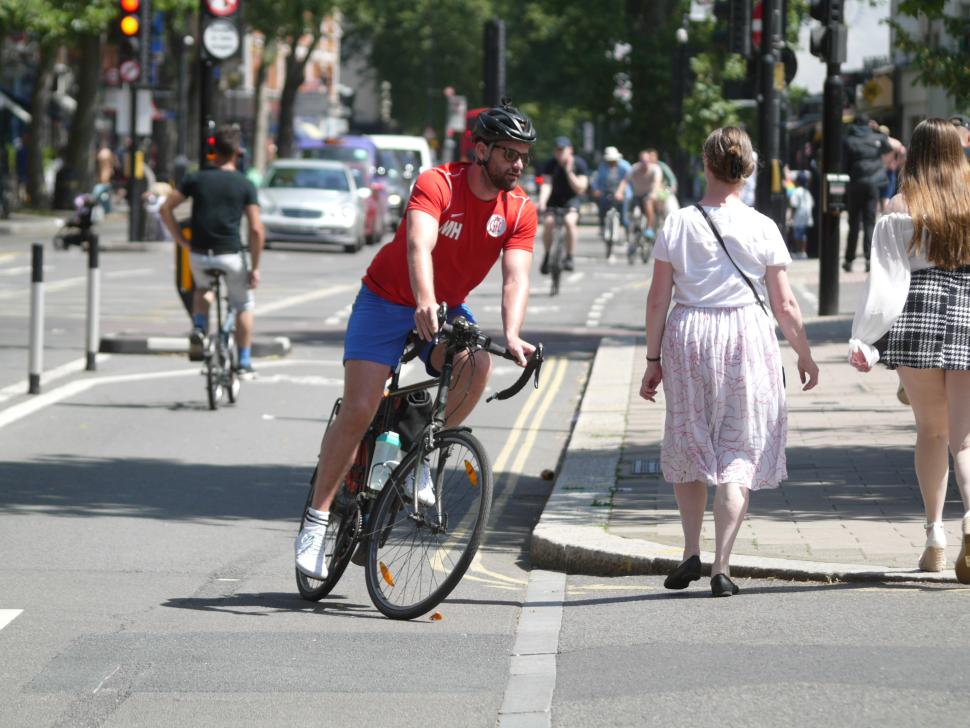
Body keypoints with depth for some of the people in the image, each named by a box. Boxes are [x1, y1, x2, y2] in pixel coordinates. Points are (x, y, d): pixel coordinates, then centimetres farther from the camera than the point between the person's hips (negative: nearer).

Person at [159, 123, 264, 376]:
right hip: (230, 255, -2)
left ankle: (199, 330, 9)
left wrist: (180, 239, 6)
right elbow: (256, 230, -8)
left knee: (202, 289, 34)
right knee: (244, 305, 20)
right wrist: (255, 267, -1)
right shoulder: (245, 185, -2)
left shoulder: (196, 179, 2)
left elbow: (165, 208, -3)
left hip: (199, 254, 2)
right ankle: (244, 363, 17)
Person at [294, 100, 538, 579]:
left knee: (477, 364, -28)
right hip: (388, 300, -4)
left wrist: (511, 335, -39)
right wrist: (423, 303, -57)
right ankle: (316, 519, -4)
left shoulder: (520, 210, -10)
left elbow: (516, 277, -20)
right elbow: (419, 245, -39)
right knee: (358, 410, -14)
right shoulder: (437, 185, -23)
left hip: (447, 308, 4)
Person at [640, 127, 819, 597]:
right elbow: (785, 305, -2)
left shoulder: (678, 224, -2)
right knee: (739, 453, 4)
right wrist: (804, 357, 12)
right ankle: (721, 567, -4)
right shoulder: (762, 228, -5)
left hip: (687, 338, 1)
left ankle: (691, 553, 15)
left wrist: (653, 359, 9)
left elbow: (658, 298, -1)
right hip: (747, 335, -1)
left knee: (689, 446, 19)